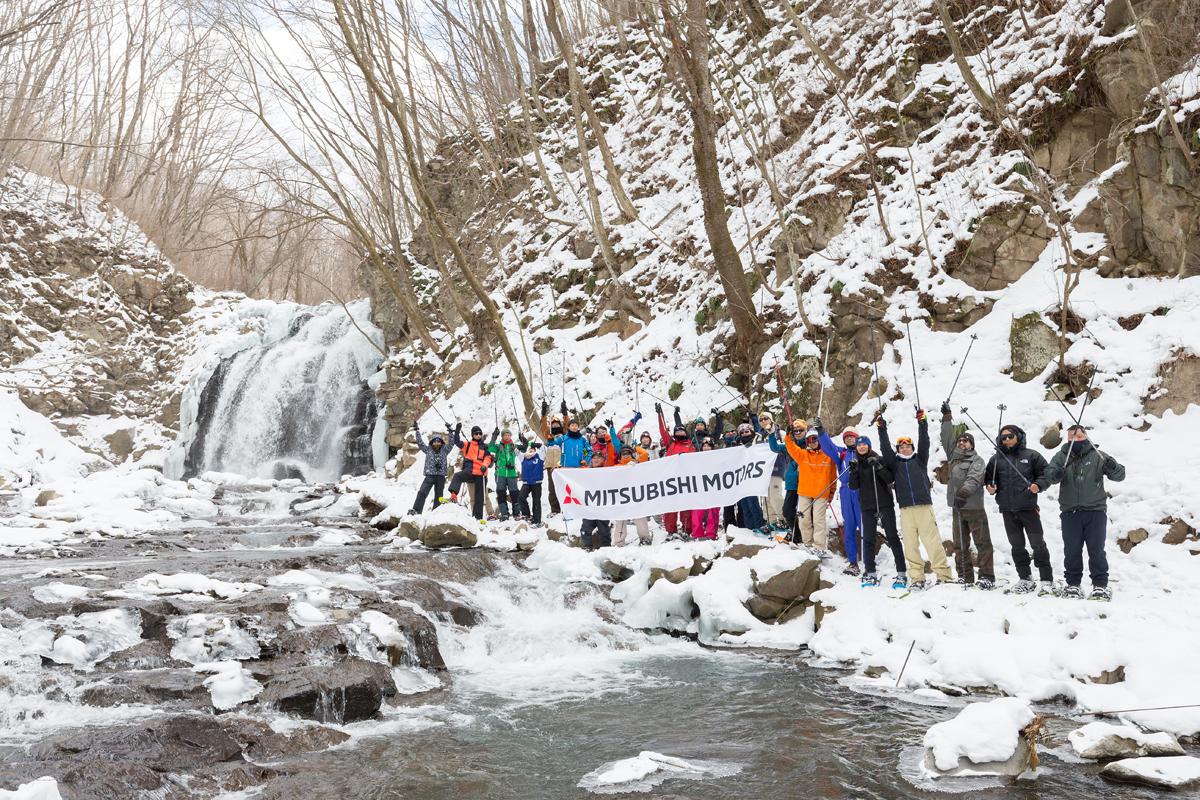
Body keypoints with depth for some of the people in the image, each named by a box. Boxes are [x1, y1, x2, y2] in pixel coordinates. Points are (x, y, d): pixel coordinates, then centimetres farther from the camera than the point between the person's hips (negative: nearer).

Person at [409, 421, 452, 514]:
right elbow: (420, 442, 6)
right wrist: (417, 431, 0)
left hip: (441, 476, 1)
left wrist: (450, 432, -4)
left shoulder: (444, 451, 11)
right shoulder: (428, 450, 10)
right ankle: (416, 510, -22)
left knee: (438, 496, 5)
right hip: (429, 476, -1)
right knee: (422, 492, -17)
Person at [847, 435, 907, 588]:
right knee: (868, 540, 2)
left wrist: (878, 467, -23)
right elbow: (854, 486, 2)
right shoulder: (856, 463, 10)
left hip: (884, 504, -3)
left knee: (892, 538, -2)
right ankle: (870, 574, 7)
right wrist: (853, 472, -14)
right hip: (867, 507, 4)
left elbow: (890, 479, -9)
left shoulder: (878, 460, -1)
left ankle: (902, 574, -1)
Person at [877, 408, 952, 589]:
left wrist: (922, 423, -8)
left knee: (933, 542, -7)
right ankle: (917, 578, 3)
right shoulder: (894, 463, 16)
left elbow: (924, 443, 3)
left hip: (924, 507, -1)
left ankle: (944, 575, -6)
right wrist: (882, 430, -6)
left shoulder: (920, 460, 15)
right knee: (910, 544, -1)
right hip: (906, 509, 2)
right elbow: (885, 448, 6)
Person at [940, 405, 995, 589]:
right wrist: (947, 417, 19)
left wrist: (964, 492, -37)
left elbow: (973, 479, -20)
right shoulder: (953, 457, 15)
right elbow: (947, 438, 19)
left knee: (982, 543, -6)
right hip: (957, 507, 6)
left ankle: (987, 577, -6)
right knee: (960, 545, 9)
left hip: (974, 507, -6)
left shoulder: (977, 461, -3)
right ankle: (965, 577, 15)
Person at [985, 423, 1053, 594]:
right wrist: (990, 487, -3)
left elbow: (1046, 473, 4)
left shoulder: (1031, 455, 3)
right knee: (1017, 546, 10)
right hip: (1007, 509, 3)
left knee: (1038, 544, -2)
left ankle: (1046, 580, 4)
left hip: (1028, 507, -3)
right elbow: (988, 477, 17)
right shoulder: (996, 458, 10)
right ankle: (1025, 579, 20)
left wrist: (1038, 485, -14)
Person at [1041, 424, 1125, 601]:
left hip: (1095, 510, -1)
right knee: (1072, 551, 4)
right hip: (1070, 512, 1)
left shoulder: (1097, 456, 4)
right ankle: (1072, 584, 15)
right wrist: (1055, 475, -32)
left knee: (1096, 550, -1)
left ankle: (1100, 585, 6)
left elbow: (1120, 475, -2)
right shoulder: (1061, 457, 7)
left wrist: (1113, 468, -25)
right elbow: (1049, 474, -8)